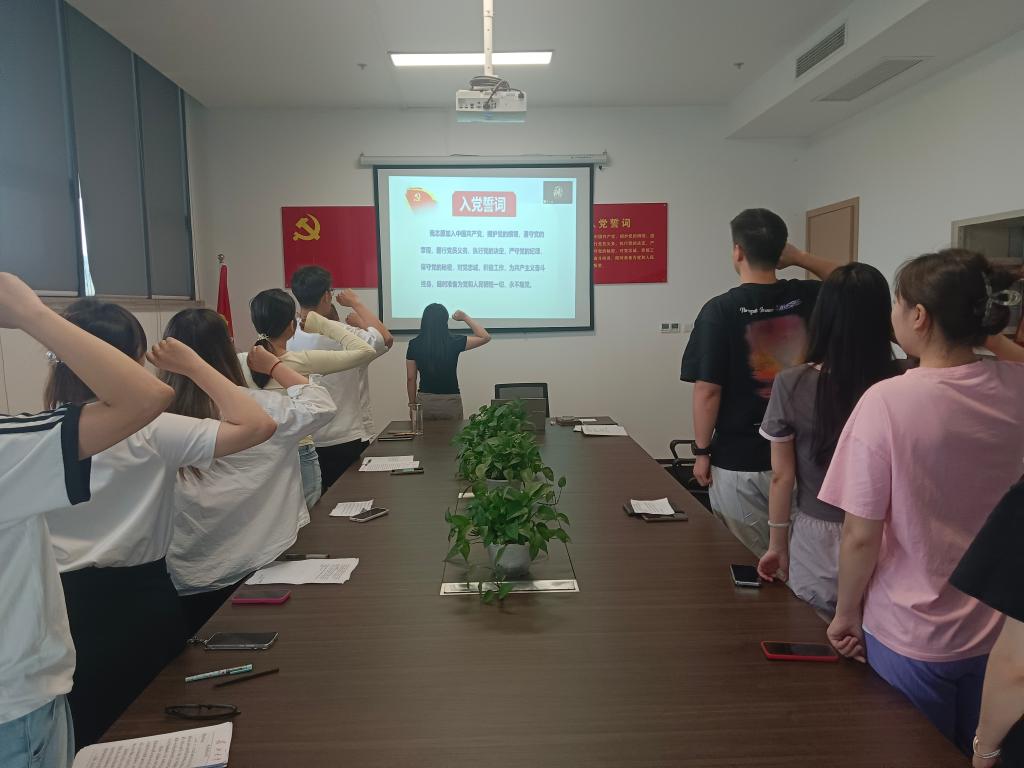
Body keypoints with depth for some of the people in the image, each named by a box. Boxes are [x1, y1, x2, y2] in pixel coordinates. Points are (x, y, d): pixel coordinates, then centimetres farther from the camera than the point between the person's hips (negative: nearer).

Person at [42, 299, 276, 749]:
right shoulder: (149, 431, -20)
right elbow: (258, 426, -25)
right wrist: (192, 366, -17)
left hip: (60, 601, 4)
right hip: (134, 598, -4)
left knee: (80, 743, 24)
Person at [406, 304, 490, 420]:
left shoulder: (414, 344, -5)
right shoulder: (454, 342, -12)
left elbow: (411, 378, 0)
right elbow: (485, 337, -1)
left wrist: (412, 404, 11)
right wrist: (465, 317, 3)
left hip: (424, 401, 2)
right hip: (450, 401, -2)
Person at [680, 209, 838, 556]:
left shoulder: (721, 310, -14)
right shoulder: (807, 298, -2)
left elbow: (707, 390, -15)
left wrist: (702, 452, -4)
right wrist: (801, 258, 10)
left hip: (738, 462, -4)